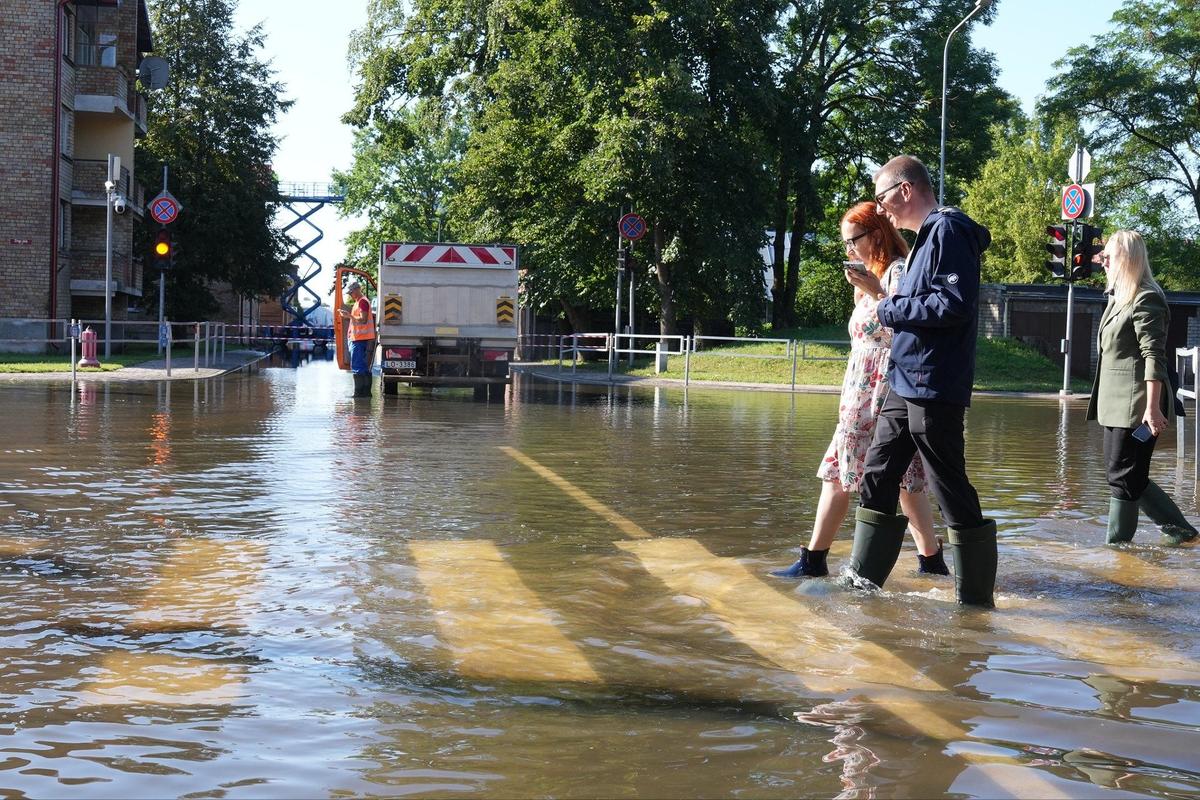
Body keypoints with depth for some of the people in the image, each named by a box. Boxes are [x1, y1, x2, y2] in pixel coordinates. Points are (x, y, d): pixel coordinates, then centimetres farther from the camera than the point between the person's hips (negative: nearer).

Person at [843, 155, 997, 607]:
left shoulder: (948, 230, -12)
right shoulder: (926, 236, 17)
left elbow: (955, 303, -23)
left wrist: (890, 309, -14)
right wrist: (880, 294, 12)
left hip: (933, 388, -10)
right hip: (904, 384, 10)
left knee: (951, 491, -2)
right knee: (876, 477, 14)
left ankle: (976, 598, 8)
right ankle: (864, 578, 24)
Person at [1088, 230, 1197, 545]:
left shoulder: (1145, 299, -12)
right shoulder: (1118, 297, 16)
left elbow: (1154, 356, -17)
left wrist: (1152, 407, -22)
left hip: (1136, 404, -10)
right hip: (1117, 403, 10)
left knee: (1124, 477, -4)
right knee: (1128, 476, 12)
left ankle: (1116, 546, 4)